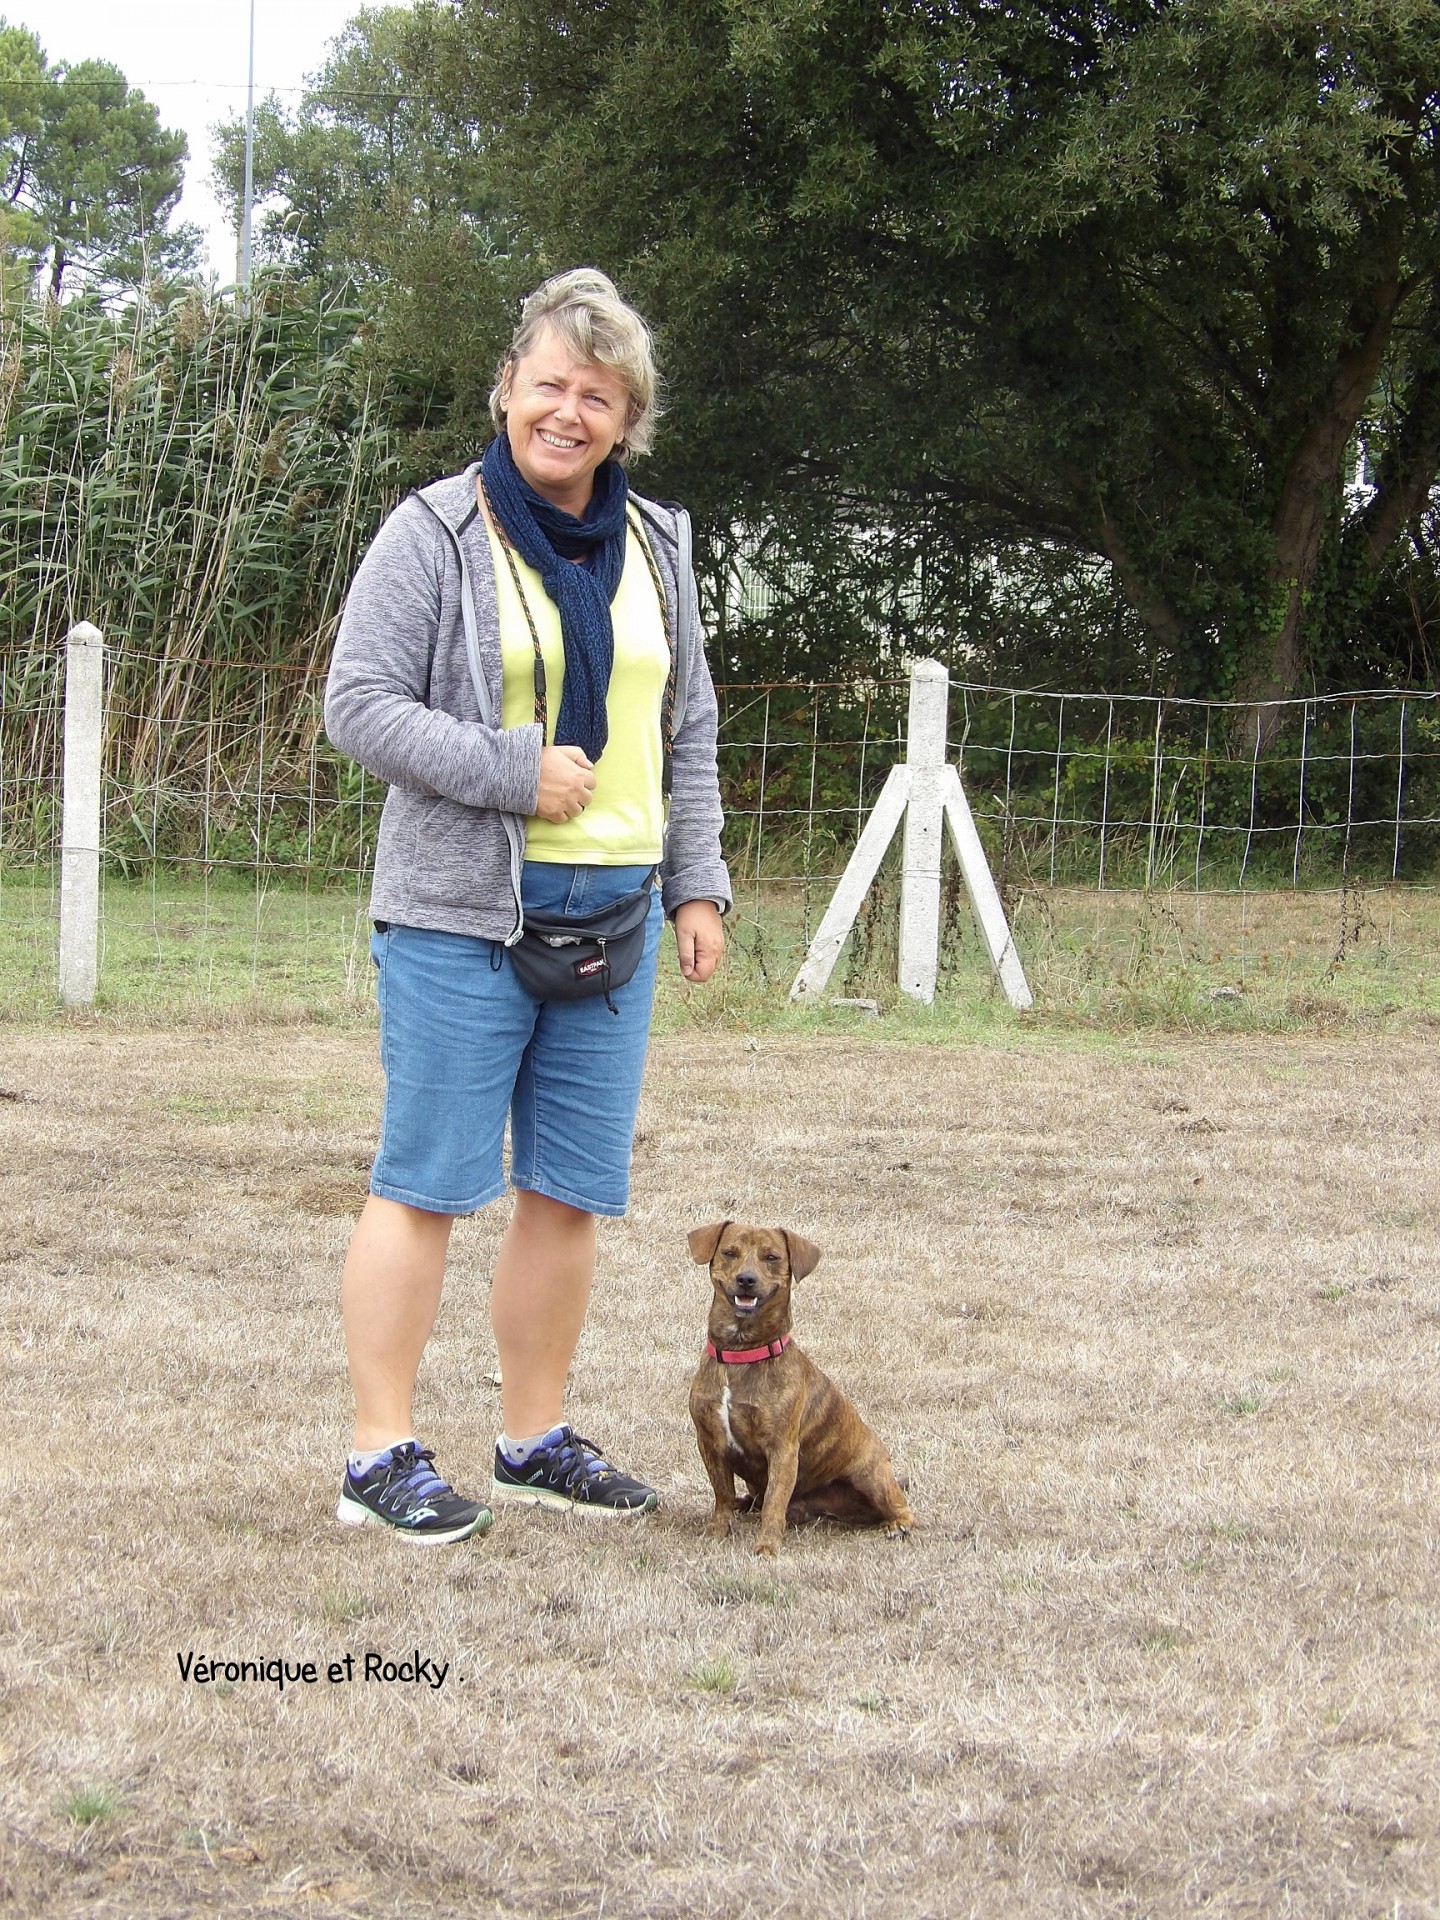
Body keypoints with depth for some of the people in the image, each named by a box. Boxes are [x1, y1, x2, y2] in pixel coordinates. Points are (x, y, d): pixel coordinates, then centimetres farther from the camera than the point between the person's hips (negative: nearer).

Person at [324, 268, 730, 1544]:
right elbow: (358, 704, -8)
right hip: (464, 911, -6)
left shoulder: (656, 546, 14)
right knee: (430, 1181, -5)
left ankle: (536, 1440, 20)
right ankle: (381, 1456, 1)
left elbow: (688, 729, 19)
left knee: (573, 1189, 8)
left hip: (611, 913, 6)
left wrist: (697, 886, 12)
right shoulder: (437, 533, -4)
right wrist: (516, 773, -15)